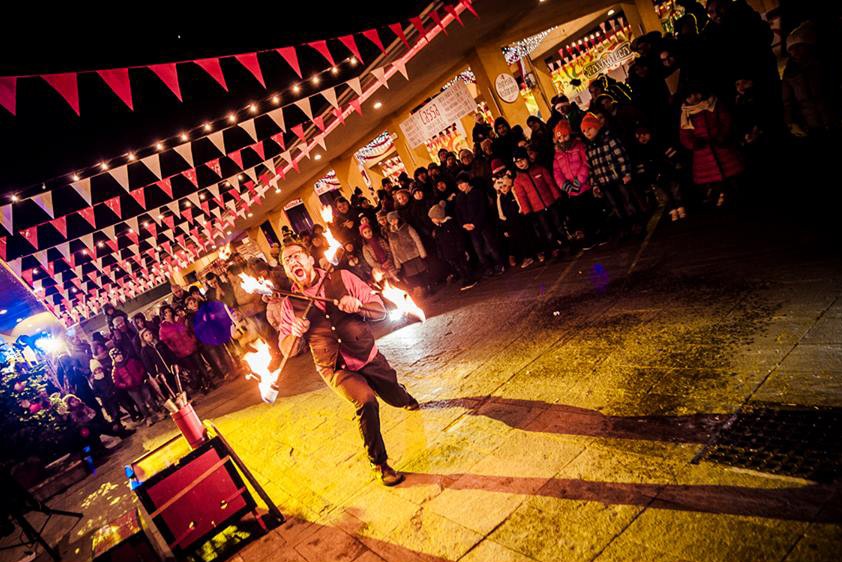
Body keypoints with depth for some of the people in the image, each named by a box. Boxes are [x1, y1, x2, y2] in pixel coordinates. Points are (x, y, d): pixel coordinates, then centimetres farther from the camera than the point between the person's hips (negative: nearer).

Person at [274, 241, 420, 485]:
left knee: (396, 399, 18)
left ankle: (403, 396, 59)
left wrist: (358, 305, -30)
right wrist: (295, 334, -25)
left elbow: (380, 310, -9)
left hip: (369, 357, 2)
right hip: (336, 369, -1)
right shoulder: (290, 303, -7)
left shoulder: (342, 278, -10)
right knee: (366, 401, -27)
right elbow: (286, 349, -2)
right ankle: (379, 463, -5)